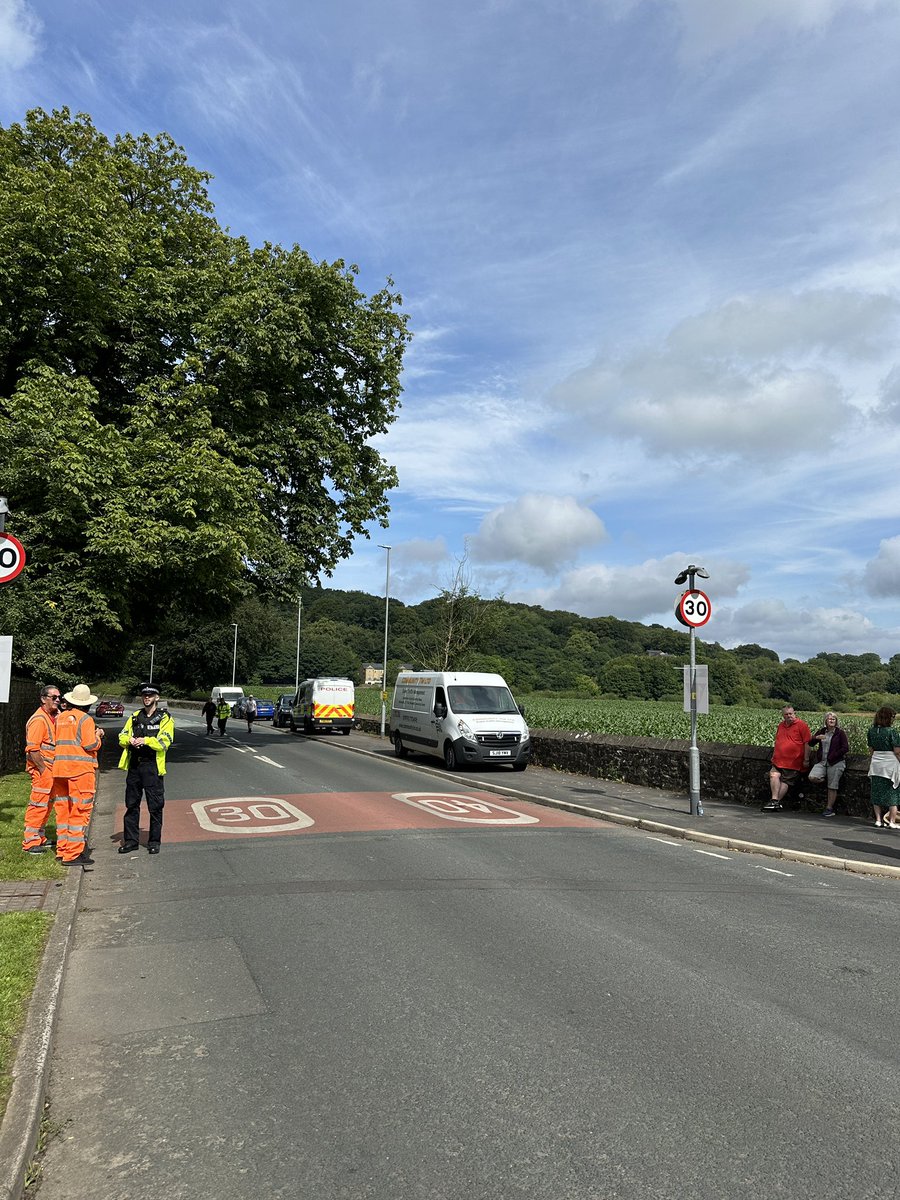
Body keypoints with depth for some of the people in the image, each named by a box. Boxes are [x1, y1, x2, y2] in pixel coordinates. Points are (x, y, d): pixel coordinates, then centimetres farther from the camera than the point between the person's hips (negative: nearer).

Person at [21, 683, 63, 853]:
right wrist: (43, 770, -20)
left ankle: (39, 837, 26)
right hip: (41, 768, -9)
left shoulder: (57, 716, 10)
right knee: (38, 804, -6)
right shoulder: (38, 720, -17)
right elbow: (32, 749, -21)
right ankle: (30, 842, 2)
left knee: (48, 803, 16)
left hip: (52, 768, 9)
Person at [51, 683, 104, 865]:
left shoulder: (60, 717, 12)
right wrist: (98, 737, 5)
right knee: (79, 811, -4)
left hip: (60, 767, 7)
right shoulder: (85, 719, -9)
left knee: (63, 809, 15)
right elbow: (90, 745, -15)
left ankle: (62, 850, 22)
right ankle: (73, 855, -4)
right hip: (81, 768, -7)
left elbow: (58, 741, 16)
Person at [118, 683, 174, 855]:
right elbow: (122, 737, 10)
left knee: (155, 806, 0)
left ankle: (154, 841, 10)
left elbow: (165, 742, -12)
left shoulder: (164, 718, -1)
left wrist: (146, 740, -25)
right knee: (132, 804, 11)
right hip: (134, 765, 5)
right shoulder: (135, 717, 14)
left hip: (153, 766, -5)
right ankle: (131, 840, 21)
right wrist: (129, 740, -12)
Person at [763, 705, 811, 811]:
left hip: (793, 762, -5)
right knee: (774, 775, -17)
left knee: (785, 782, -4)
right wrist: (774, 756, 22)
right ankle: (775, 801, -19)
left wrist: (806, 760, -7)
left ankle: (775, 801, -1)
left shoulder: (801, 725, -3)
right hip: (779, 760, 5)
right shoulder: (781, 725, 16)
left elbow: (807, 743, -5)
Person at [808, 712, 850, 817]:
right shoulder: (821, 731, 11)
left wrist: (833, 756, -10)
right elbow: (810, 743, 8)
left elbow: (845, 748, -5)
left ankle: (829, 809, 6)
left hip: (836, 762, -4)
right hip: (822, 761, 4)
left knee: (832, 787, -2)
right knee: (812, 777, -18)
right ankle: (826, 781, 12)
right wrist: (817, 737, -12)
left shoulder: (840, 733, -1)